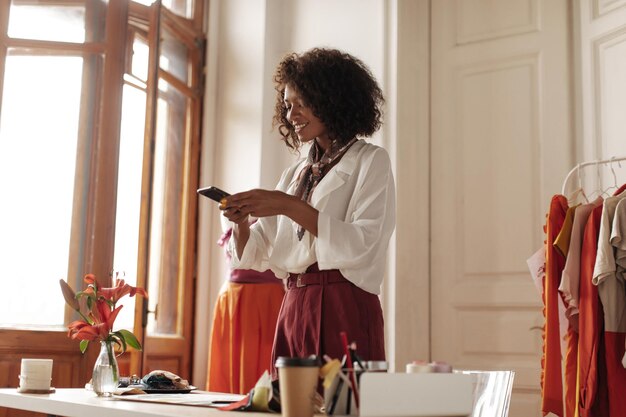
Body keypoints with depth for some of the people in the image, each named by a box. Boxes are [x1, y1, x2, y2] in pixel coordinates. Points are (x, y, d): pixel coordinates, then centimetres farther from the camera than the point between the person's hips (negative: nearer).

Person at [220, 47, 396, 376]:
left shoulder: (370, 162, 1)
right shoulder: (294, 174, 18)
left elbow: (361, 244, -15)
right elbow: (255, 256, 15)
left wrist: (289, 207, -18)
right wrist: (241, 222, -5)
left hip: (344, 311, -5)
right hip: (293, 311, 5)